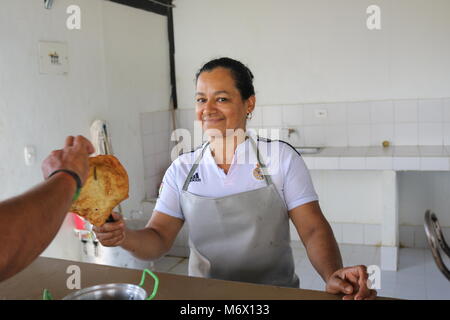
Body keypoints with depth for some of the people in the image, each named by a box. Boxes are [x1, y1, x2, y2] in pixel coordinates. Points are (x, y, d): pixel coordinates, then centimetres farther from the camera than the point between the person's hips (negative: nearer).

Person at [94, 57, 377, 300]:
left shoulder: (281, 158, -4)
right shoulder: (182, 169, 2)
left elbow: (313, 230, -7)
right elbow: (159, 239, 0)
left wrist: (333, 275, -25)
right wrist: (125, 236, -21)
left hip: (275, 292, -2)